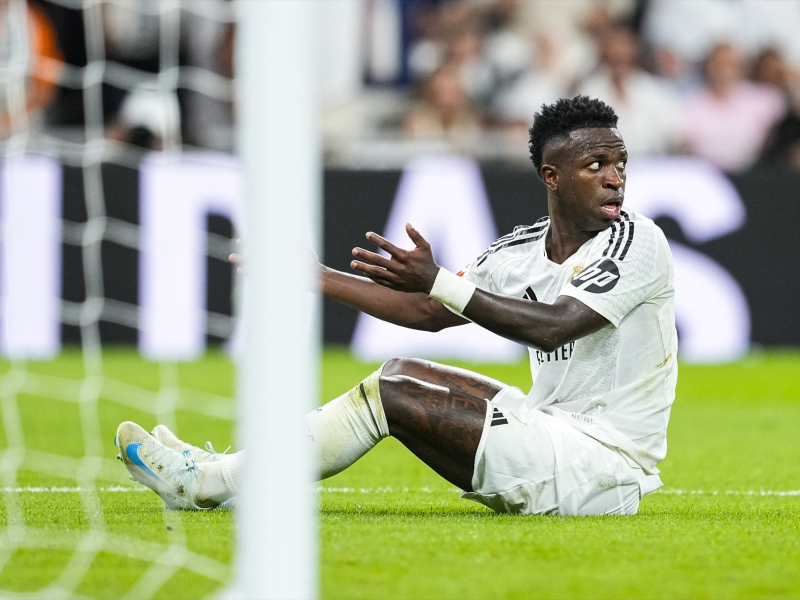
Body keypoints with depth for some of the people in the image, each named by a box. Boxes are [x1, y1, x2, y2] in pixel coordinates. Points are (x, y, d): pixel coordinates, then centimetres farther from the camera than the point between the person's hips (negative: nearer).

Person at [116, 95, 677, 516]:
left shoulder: (639, 242, -14)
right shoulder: (523, 251, 10)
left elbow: (554, 326, -26)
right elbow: (428, 312, 18)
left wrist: (439, 281, -30)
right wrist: (318, 277, 14)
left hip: (603, 469, -8)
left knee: (393, 391, -11)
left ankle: (206, 483, -2)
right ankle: (222, 472, 7)